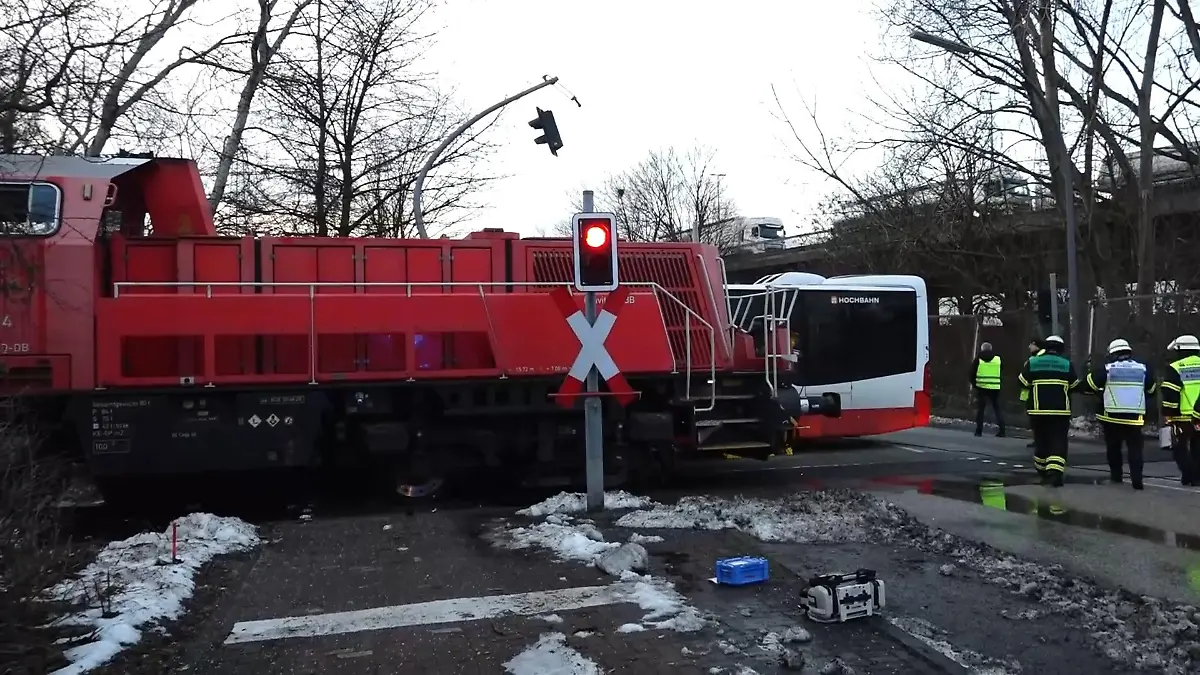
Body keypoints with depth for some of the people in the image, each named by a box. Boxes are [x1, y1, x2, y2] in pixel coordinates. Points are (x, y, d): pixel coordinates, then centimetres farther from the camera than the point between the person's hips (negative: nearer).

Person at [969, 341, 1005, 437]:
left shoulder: (978, 359, 2)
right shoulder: (998, 359, 5)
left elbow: (972, 373, 2)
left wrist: (974, 384, 13)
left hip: (981, 387, -1)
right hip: (995, 388, 1)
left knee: (979, 409, 7)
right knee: (997, 409, 9)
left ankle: (979, 431, 3)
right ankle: (1001, 430, 3)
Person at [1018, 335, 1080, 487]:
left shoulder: (1033, 362, 0)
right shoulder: (1067, 364, 1)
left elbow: (1021, 382, 1)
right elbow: (1075, 386, 6)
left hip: (1038, 410, 1)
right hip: (1061, 411, -1)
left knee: (1041, 440, 14)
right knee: (1058, 442, -2)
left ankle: (1043, 472, 26)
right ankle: (1055, 473, -18)